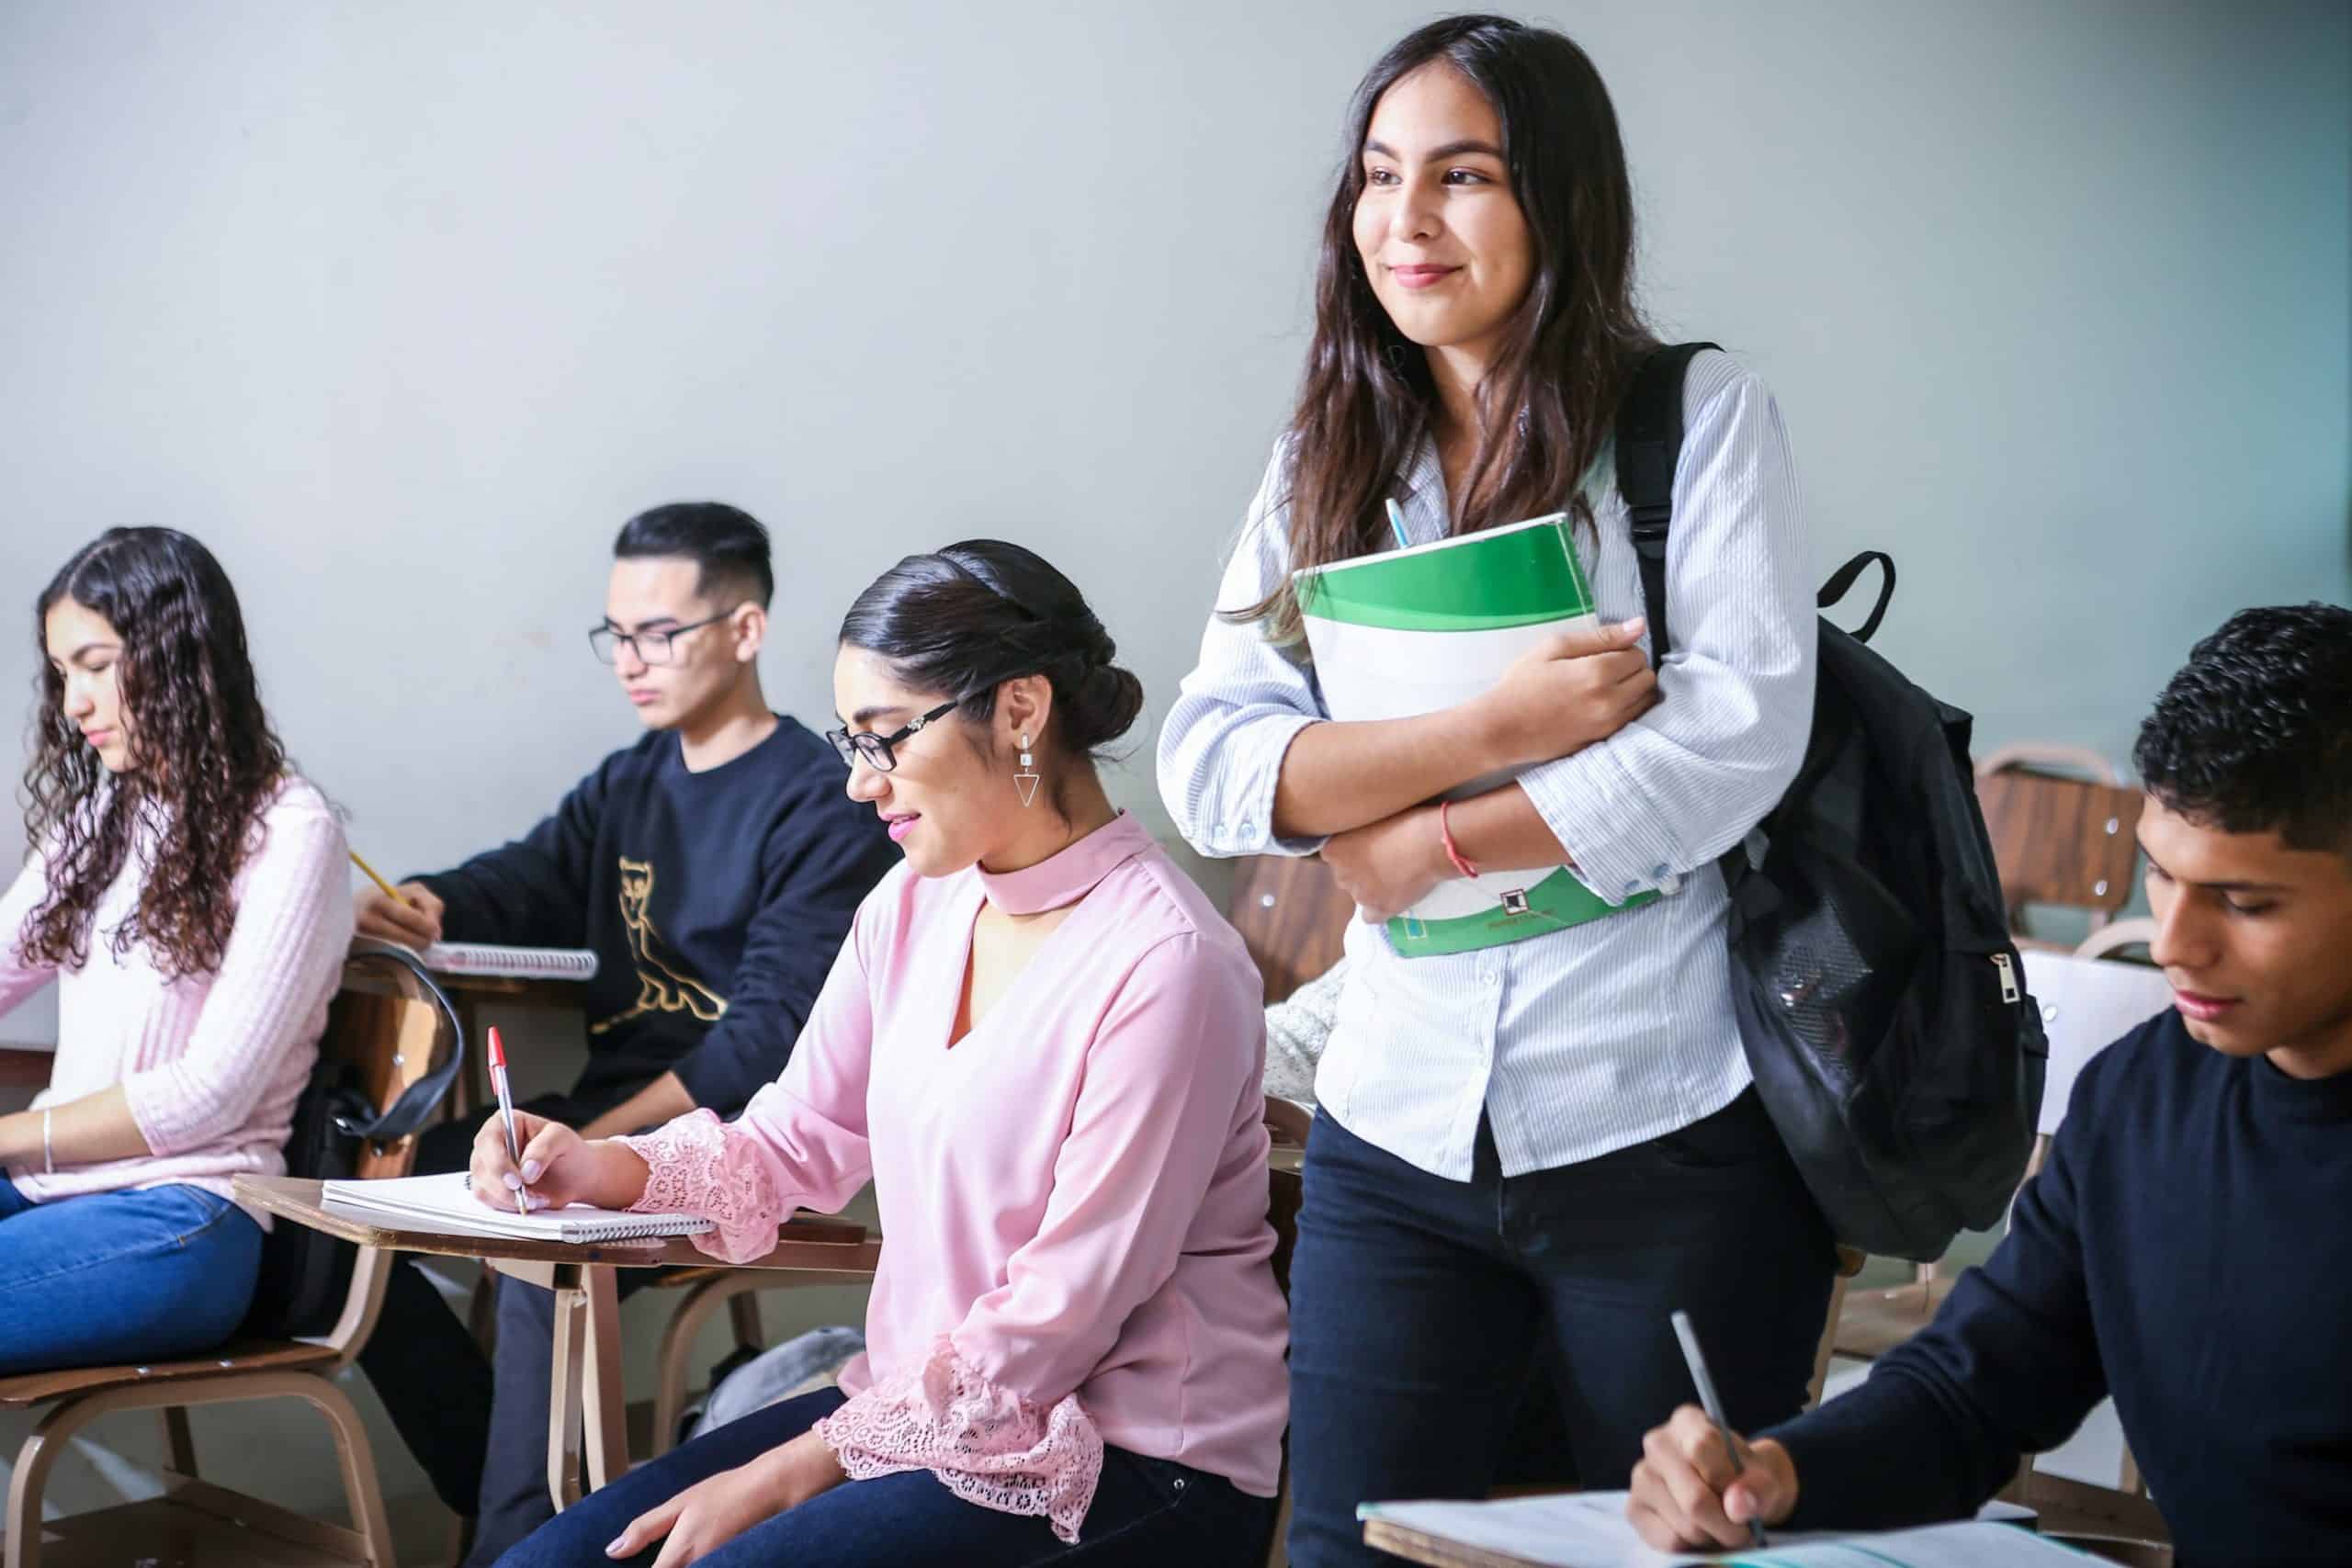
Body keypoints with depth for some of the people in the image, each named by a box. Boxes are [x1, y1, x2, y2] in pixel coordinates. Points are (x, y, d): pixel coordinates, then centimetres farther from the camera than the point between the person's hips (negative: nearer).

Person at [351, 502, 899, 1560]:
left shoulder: (820, 806, -9)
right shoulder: (629, 784, 17)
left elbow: (774, 1031, -17)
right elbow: (526, 882, 6)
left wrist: (607, 1139, -23)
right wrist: (414, 907, -18)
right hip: (609, 1111, 9)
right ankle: (493, 1480, 3)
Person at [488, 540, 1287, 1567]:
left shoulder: (1164, 963, -19)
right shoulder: (914, 906, 6)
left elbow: (1058, 1318, -19)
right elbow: (796, 1141, 14)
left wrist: (791, 1473, -16)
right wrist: (598, 1169, -5)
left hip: (1132, 1466, -7)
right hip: (922, 1403, 7)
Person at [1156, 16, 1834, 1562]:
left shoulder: (1702, 417, -3)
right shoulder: (1325, 467, 8)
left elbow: (1742, 731, -14)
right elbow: (1208, 765, -3)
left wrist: (1432, 840, -10)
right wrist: (1489, 725, -16)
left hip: (1670, 1129, -3)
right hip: (1400, 1136, 3)